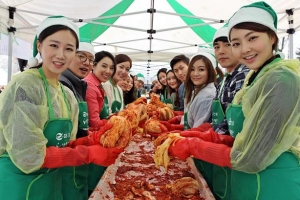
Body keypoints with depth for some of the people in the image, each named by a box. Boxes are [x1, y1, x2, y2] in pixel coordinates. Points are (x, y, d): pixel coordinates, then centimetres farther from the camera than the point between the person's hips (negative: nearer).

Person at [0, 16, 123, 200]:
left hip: (52, 183, 7)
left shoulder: (68, 95, 3)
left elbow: (62, 145, 5)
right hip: (19, 184, -7)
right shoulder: (24, 86, -20)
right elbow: (29, 156, -23)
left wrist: (93, 141, -12)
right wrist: (89, 154, -19)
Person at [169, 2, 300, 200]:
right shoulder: (256, 76, 5)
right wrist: (208, 136, -7)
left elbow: (249, 159, -23)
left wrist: (192, 145, -14)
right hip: (248, 183, 8)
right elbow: (243, 140, 7)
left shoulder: (282, 81, -22)